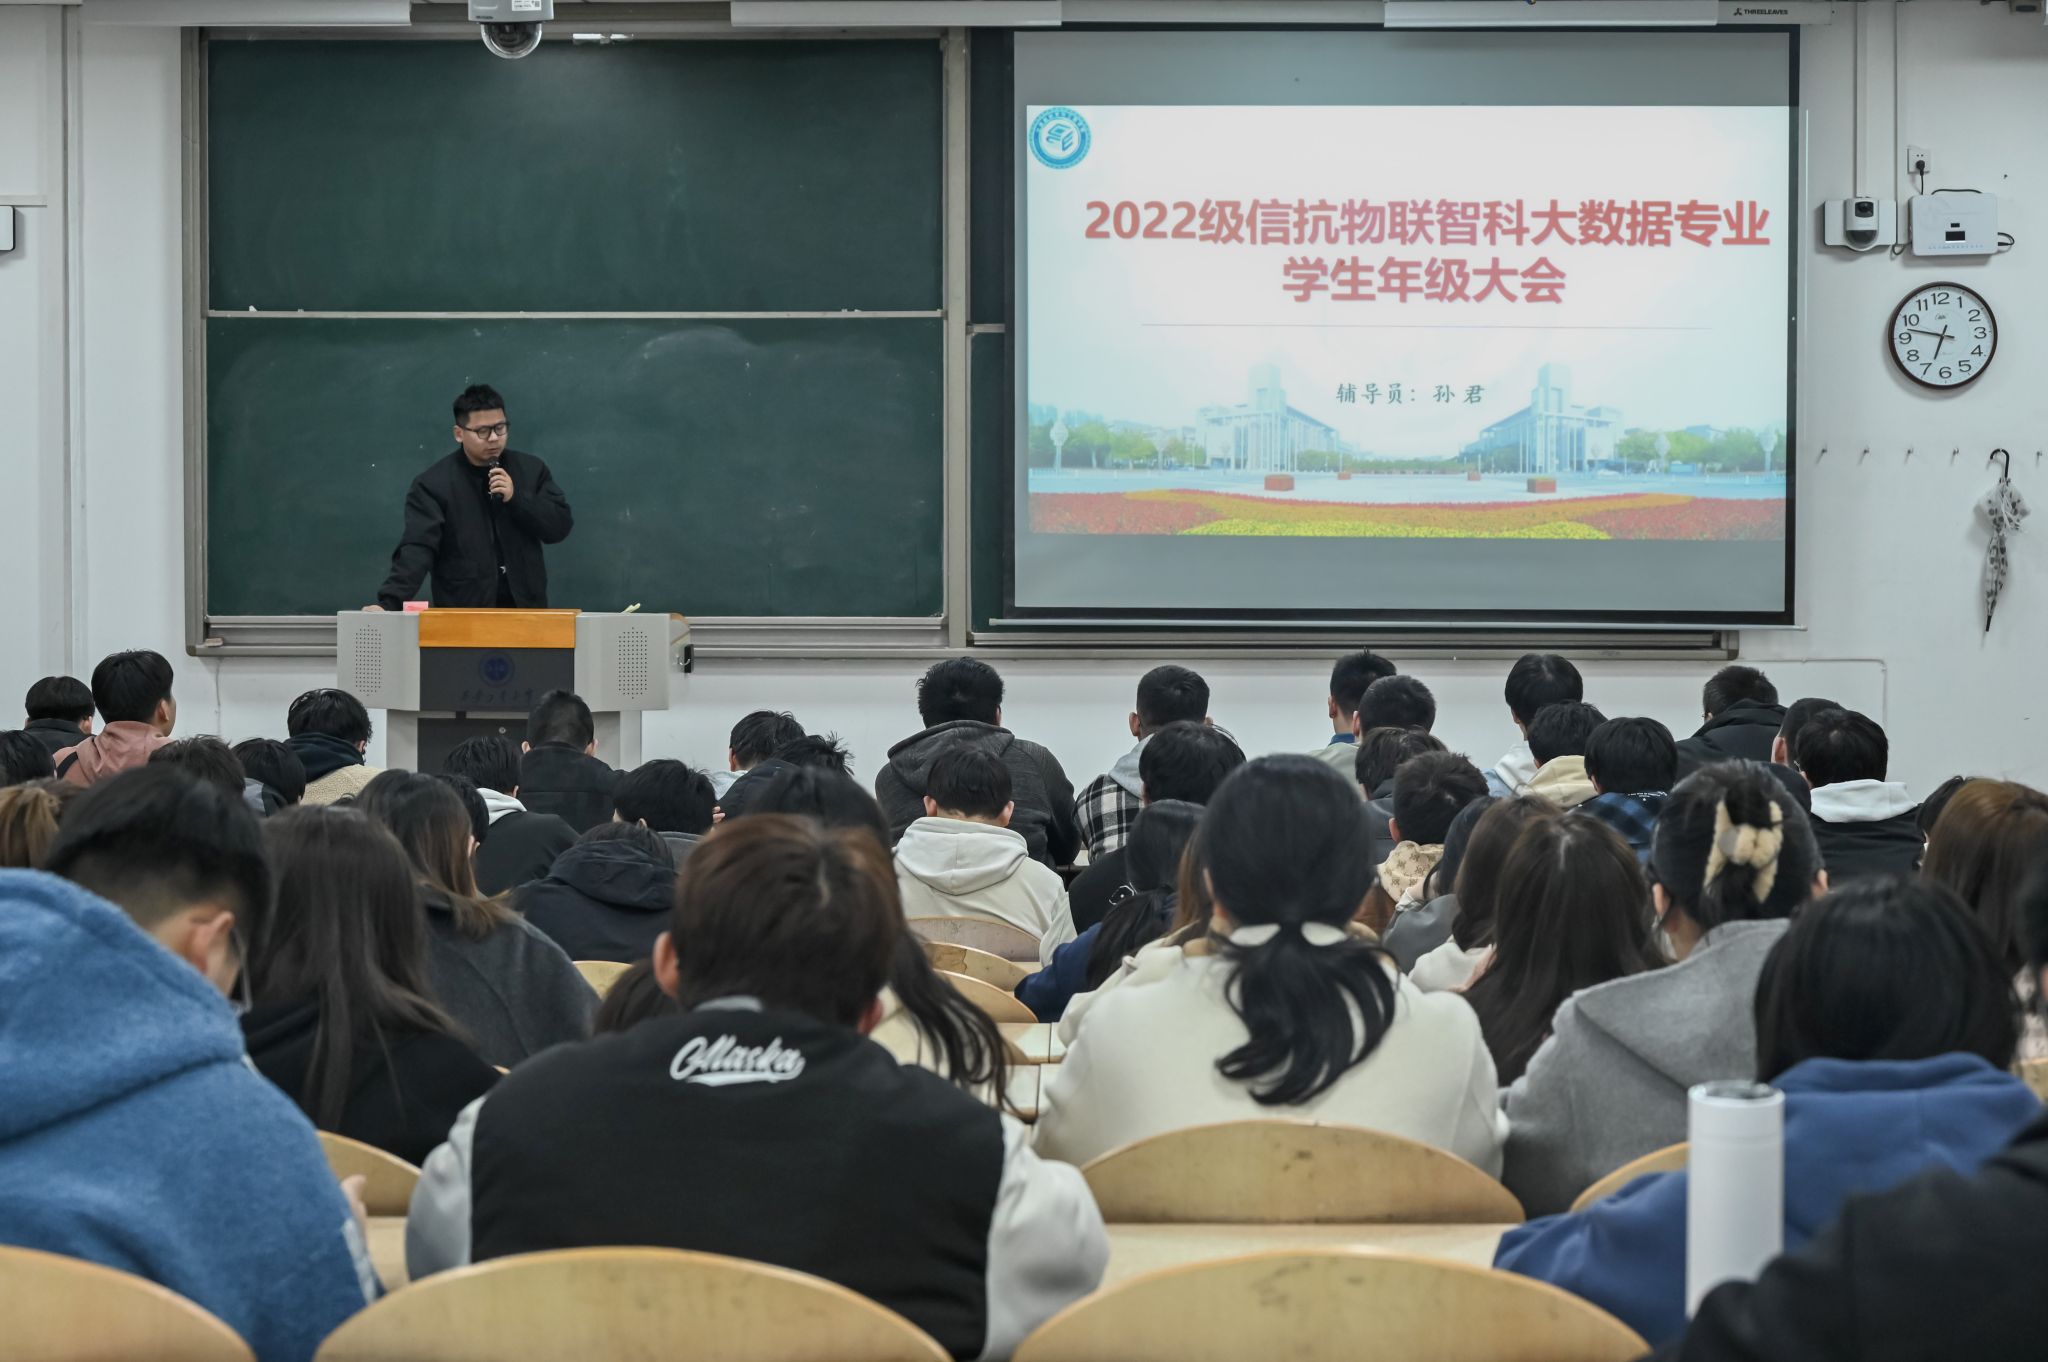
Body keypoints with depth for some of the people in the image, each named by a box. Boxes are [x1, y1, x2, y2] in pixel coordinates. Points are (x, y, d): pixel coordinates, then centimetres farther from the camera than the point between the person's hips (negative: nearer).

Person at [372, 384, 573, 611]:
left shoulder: (531, 470, 4)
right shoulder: (433, 484, -6)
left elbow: (560, 526, 2)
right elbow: (417, 549, -15)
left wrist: (516, 497, -13)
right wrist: (390, 603, -29)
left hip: (526, 610, 3)